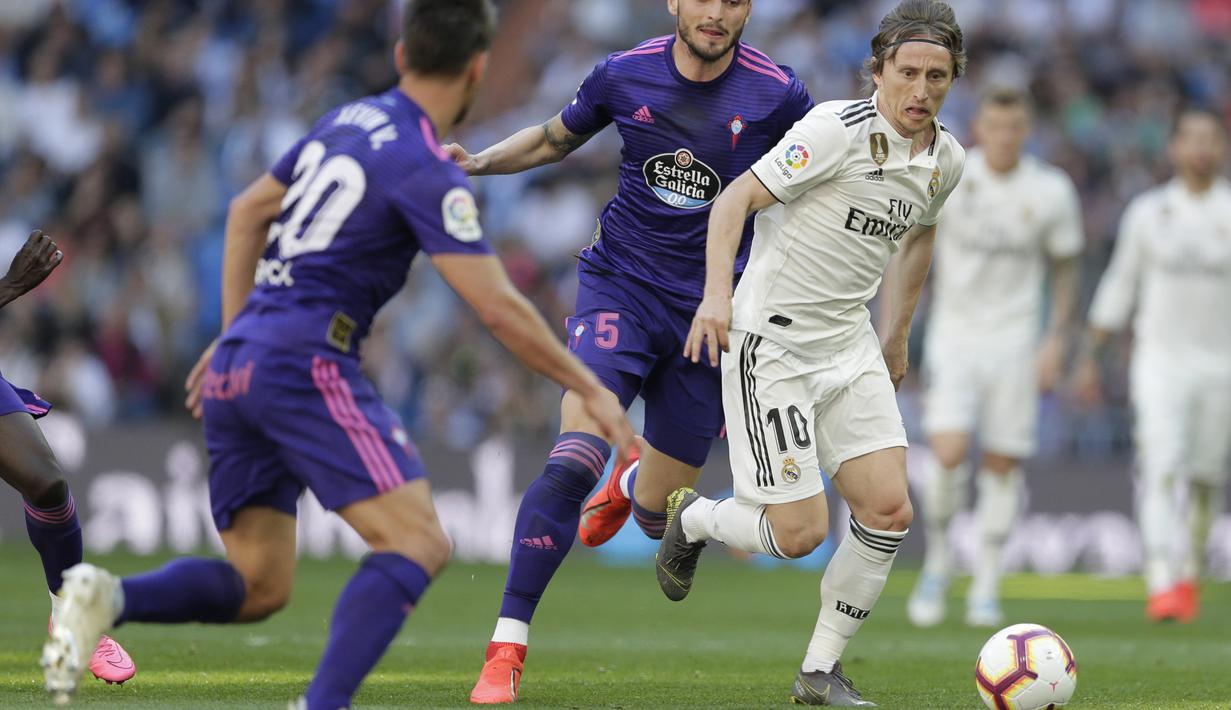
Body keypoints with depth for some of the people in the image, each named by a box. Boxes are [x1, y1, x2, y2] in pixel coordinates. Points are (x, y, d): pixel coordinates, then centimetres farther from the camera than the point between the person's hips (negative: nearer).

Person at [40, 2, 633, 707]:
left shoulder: (348, 121, 17)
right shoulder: (427, 172, -9)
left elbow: (247, 211, 28)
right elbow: (500, 309, -12)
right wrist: (591, 391, -2)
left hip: (236, 366, 8)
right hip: (306, 363, -8)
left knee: (258, 585, 12)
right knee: (418, 544, -12)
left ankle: (108, 597, -12)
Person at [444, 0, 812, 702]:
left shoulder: (778, 94, -8)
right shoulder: (625, 75, -3)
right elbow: (554, 139, 15)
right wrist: (478, 161, -1)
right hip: (621, 290, 0)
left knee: (656, 516, 6)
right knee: (573, 461, -22)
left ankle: (633, 482, 47)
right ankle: (507, 649, -16)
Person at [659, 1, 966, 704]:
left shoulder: (946, 159, 5)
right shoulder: (838, 130, -18)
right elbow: (736, 199, -18)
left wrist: (898, 336, 29)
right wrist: (717, 295, -31)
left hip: (850, 345, 7)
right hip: (772, 343, -7)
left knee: (890, 510, -6)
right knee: (799, 532, -9)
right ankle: (694, 519, 24)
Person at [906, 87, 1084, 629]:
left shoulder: (1052, 192, -2)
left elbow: (1064, 269, 10)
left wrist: (1057, 339, 0)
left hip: (1015, 339, 1)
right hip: (953, 335, -1)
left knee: (1003, 463, 0)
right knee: (949, 452, -17)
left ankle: (986, 589, 11)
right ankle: (937, 563, 6)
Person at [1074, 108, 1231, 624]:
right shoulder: (1148, 212, 5)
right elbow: (1119, 286, 12)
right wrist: (1091, 357, 11)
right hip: (1160, 359, -1)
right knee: (1160, 470, -16)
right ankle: (1164, 584, -25)